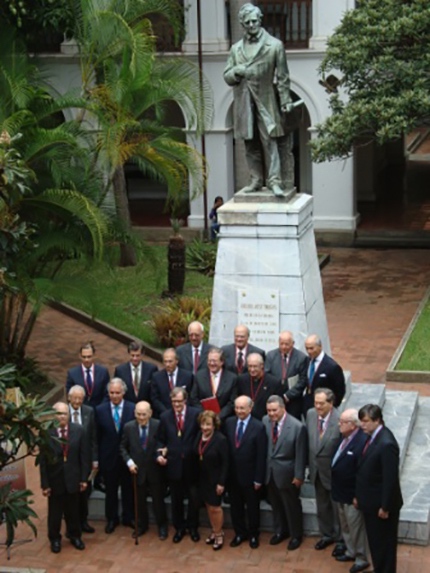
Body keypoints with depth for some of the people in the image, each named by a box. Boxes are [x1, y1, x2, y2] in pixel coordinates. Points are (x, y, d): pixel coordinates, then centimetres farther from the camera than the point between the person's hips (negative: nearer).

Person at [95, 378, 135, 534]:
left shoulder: (133, 409, -8)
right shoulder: (100, 410, -4)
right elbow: (97, 437, -1)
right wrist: (96, 458, -2)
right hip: (108, 457, 0)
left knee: (128, 489, 14)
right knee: (110, 490, 13)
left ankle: (128, 517, 31)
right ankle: (111, 519, 29)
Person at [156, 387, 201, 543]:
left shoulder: (195, 414, -6)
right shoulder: (165, 417, 1)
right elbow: (161, 439, 7)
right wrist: (160, 454, -8)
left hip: (191, 463, -2)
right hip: (173, 464, 2)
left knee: (194, 498, 10)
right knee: (176, 499, 14)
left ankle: (192, 527, 29)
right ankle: (179, 528, 29)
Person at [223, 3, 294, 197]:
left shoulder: (274, 45, 2)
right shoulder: (236, 48, 12)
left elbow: (282, 76, 0)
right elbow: (227, 76, 11)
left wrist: (285, 100, -6)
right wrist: (237, 71, -10)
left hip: (266, 102, -4)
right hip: (244, 103, 4)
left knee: (270, 141, -10)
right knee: (250, 144, 6)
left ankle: (274, 180, -11)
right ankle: (256, 180, 12)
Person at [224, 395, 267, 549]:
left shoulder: (258, 427, -15)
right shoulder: (229, 422, -2)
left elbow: (261, 455, -13)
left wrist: (258, 479, -13)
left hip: (249, 476, -4)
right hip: (233, 474, 4)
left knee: (252, 507, 14)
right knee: (236, 507, 16)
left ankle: (253, 534, 32)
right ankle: (240, 533, 33)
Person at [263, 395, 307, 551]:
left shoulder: (297, 426, -21)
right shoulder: (265, 421, -6)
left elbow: (300, 454, -15)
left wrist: (299, 475, -11)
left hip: (286, 473, -5)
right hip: (269, 471, 5)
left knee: (292, 505, 13)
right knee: (276, 504, 22)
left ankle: (296, 535, 31)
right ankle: (280, 531, 42)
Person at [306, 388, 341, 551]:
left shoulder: (339, 420, -26)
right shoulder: (310, 414, -7)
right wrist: (310, 464, 8)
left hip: (333, 470, -6)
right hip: (316, 470, 6)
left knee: (337, 506, 15)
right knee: (322, 506, 23)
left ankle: (340, 539, 35)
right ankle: (327, 535, 43)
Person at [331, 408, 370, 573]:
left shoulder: (362, 441, -28)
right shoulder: (345, 437, 0)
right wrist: (335, 488, 12)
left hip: (352, 494, -9)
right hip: (340, 491, 9)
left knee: (356, 527, 6)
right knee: (345, 525, 24)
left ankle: (362, 559, 22)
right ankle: (350, 551, 42)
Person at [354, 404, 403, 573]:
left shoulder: (386, 444, -26)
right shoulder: (371, 437, 2)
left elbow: (390, 479, -23)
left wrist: (385, 507, -18)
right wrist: (358, 496, 13)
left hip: (381, 504, -9)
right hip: (371, 502, 9)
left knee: (385, 543, 8)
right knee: (374, 540, 21)